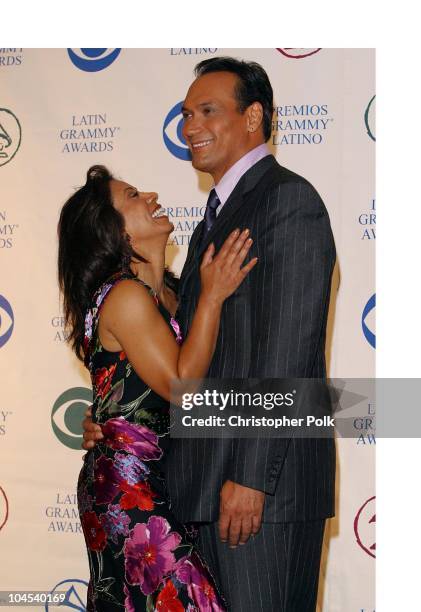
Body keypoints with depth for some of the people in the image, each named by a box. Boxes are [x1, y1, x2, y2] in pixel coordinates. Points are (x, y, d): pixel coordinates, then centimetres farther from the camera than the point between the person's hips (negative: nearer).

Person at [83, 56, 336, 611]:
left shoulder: (288, 198, -9)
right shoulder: (215, 220, 21)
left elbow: (287, 349, -17)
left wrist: (251, 476, -21)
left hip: (265, 482, -9)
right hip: (203, 482, 9)